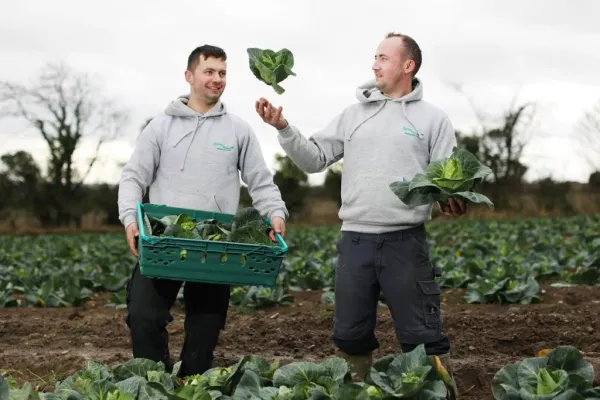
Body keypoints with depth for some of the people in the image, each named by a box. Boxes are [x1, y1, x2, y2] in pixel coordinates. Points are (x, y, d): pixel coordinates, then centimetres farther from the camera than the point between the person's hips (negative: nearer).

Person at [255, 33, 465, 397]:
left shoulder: (433, 118, 4)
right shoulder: (354, 114, 13)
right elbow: (314, 159, 11)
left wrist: (453, 199, -21)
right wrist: (283, 128, -3)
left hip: (405, 240, -3)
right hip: (355, 240, 4)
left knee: (422, 335, -2)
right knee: (350, 334, 11)